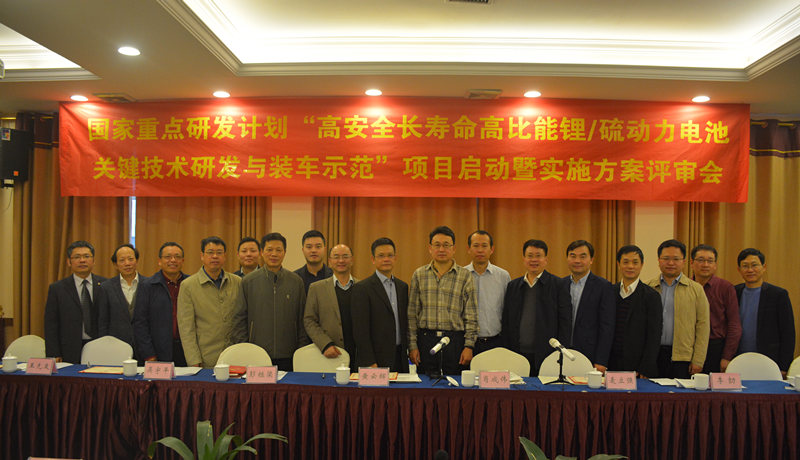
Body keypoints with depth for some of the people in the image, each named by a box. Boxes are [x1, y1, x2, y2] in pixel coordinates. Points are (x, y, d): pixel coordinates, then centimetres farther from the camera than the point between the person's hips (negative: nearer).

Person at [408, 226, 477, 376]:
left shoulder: (464, 275, 3)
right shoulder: (419, 275, 6)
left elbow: (471, 315, 2)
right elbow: (412, 314, 6)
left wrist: (469, 346, -4)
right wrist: (412, 345, 1)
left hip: (455, 341, -1)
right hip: (426, 340, 1)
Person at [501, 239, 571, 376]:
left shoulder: (558, 285, 1)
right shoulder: (513, 286, 12)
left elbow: (565, 322, -1)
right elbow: (506, 322, 12)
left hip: (546, 355, -3)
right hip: (518, 354, 3)